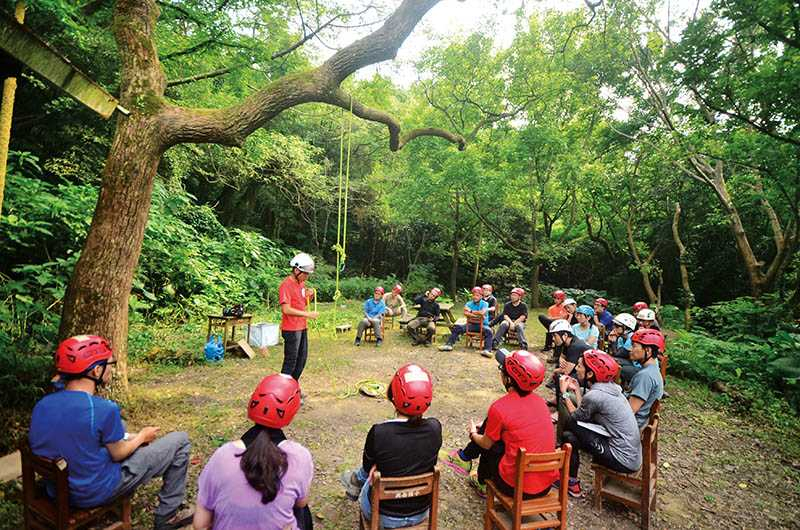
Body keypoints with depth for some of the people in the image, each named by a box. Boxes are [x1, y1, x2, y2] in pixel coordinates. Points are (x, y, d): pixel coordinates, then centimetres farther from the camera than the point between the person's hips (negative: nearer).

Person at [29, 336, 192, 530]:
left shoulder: (41, 405, -8)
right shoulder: (104, 409, -29)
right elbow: (117, 454, -15)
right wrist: (142, 437, 5)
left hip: (56, 491, 7)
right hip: (95, 493, -7)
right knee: (180, 441, 1)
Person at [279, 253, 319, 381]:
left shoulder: (301, 283, 10)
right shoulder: (286, 285, -17)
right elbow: (286, 309, -24)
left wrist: (309, 296, -1)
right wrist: (307, 314, -27)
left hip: (302, 327, 9)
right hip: (291, 329, -9)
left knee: (302, 358, 16)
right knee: (291, 361, -1)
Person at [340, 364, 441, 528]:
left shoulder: (379, 433, -28)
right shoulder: (435, 428, -18)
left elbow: (368, 467, -7)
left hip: (384, 517, -3)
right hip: (421, 513, 3)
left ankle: (356, 481, 54)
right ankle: (357, 479, 51)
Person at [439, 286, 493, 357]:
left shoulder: (485, 304, 2)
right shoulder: (469, 304, 9)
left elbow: (482, 313, -20)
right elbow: (465, 313, -12)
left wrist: (471, 311, -8)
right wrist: (477, 315, -18)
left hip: (482, 325, -3)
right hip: (471, 324, 3)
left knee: (488, 331, -34)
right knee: (457, 327, -15)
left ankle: (486, 350, -42)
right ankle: (449, 344, -15)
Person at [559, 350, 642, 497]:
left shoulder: (594, 395, -22)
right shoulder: (609, 386, 3)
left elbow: (576, 416, -4)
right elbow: (584, 413, 8)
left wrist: (564, 393, 3)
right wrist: (577, 390, 14)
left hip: (624, 460, -8)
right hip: (634, 455, 8)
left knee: (569, 435, -4)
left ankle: (572, 483, 12)